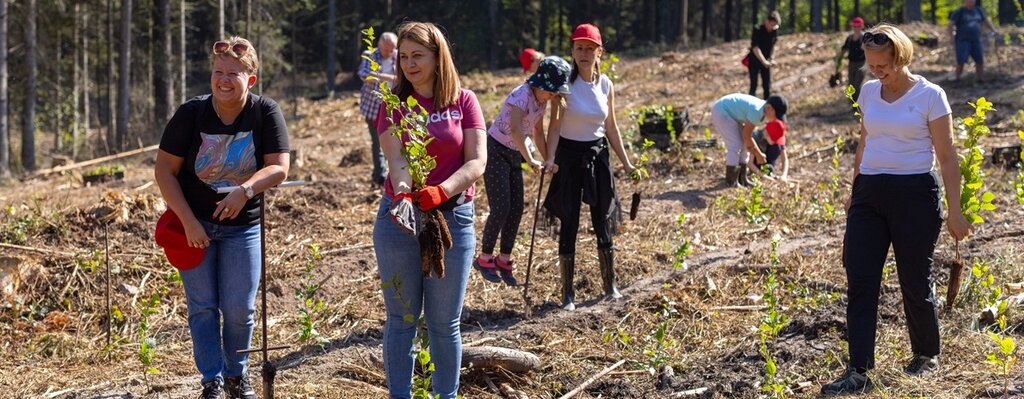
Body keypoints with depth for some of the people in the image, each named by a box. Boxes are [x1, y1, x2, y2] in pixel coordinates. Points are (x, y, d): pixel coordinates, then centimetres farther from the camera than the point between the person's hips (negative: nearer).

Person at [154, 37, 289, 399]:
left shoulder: (265, 113, -12)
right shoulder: (191, 113, -13)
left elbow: (278, 168, -16)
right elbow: (165, 170, -10)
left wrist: (245, 189, -35)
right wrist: (188, 222, -16)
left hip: (242, 226, 0)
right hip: (195, 223, 0)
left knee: (240, 308, 3)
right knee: (203, 306, 3)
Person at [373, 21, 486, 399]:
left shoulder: (463, 101, 0)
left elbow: (477, 161, -9)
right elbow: (396, 159, -13)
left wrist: (442, 191, -27)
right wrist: (403, 194, -34)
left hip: (453, 217, 0)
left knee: (444, 322, 6)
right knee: (401, 318, 6)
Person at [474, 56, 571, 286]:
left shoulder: (542, 100, 2)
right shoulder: (522, 96, -25)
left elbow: (538, 132, 14)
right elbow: (515, 129, -37)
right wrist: (530, 161, -37)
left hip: (514, 154, 8)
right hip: (496, 150, -8)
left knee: (516, 209, 4)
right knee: (501, 209, -11)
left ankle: (504, 260, 14)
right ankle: (484, 259, 4)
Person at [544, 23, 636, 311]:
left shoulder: (605, 85, 2)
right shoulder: (565, 82, -10)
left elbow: (611, 128, 10)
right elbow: (555, 124, -15)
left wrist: (626, 163, 10)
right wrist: (550, 158, -28)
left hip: (597, 155, 3)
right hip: (569, 155, -3)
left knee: (603, 222, 7)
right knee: (569, 224, -1)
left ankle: (610, 285, 20)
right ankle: (567, 292, 7)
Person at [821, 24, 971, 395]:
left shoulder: (929, 96, -7)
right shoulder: (869, 92, 8)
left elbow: (947, 158, -6)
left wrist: (954, 211, -10)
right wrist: (854, 193, 23)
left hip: (915, 193, -5)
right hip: (870, 193, 5)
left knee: (914, 281, 5)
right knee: (860, 281, -6)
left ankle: (926, 355, 29)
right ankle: (858, 373, -7)